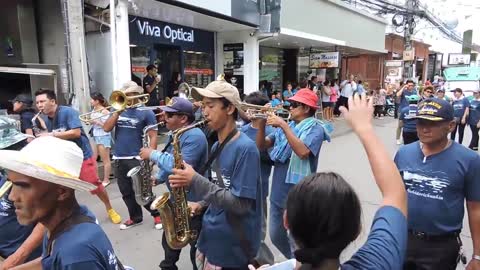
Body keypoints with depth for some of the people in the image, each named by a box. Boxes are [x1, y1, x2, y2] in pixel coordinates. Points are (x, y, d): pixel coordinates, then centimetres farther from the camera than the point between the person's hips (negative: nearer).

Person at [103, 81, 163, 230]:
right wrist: (118, 111, -9)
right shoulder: (119, 111, 11)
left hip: (137, 159, -5)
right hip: (118, 159, 6)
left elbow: (153, 136, -7)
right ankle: (135, 217, 29)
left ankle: (157, 214, 17)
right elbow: (106, 128, 0)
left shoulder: (146, 112, -4)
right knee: (126, 192, 13)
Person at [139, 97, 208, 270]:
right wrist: (158, 178, 3)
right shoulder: (174, 134, 8)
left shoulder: (194, 136, -24)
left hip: (194, 203, -10)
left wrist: (153, 154, -24)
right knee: (169, 241, 26)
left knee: (197, 248, 8)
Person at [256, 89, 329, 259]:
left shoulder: (315, 128, -10)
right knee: (276, 236, 22)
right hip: (278, 192, 7)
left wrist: (284, 126, -26)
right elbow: (261, 146, 6)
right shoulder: (286, 125, 10)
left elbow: (303, 152, -28)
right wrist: (262, 124, -9)